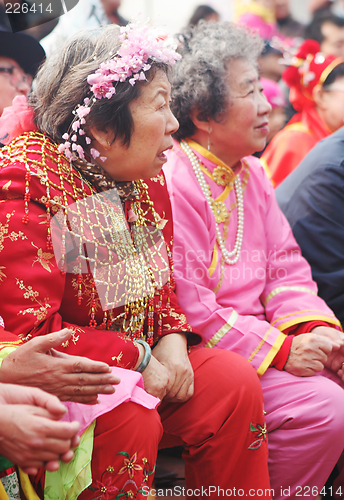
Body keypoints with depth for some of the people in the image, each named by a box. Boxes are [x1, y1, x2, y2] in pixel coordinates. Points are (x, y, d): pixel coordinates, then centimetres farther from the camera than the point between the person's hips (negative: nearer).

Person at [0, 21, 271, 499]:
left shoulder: (146, 178, 5)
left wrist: (172, 341, -6)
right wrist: (140, 359, -20)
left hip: (141, 358, 8)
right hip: (53, 382, -7)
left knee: (235, 381, -9)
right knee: (133, 420, -31)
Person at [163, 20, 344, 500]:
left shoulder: (251, 172, 11)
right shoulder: (172, 185, -18)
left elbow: (285, 266, 13)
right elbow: (185, 308, -22)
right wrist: (280, 350, -20)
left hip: (259, 332, 9)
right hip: (201, 354, -9)